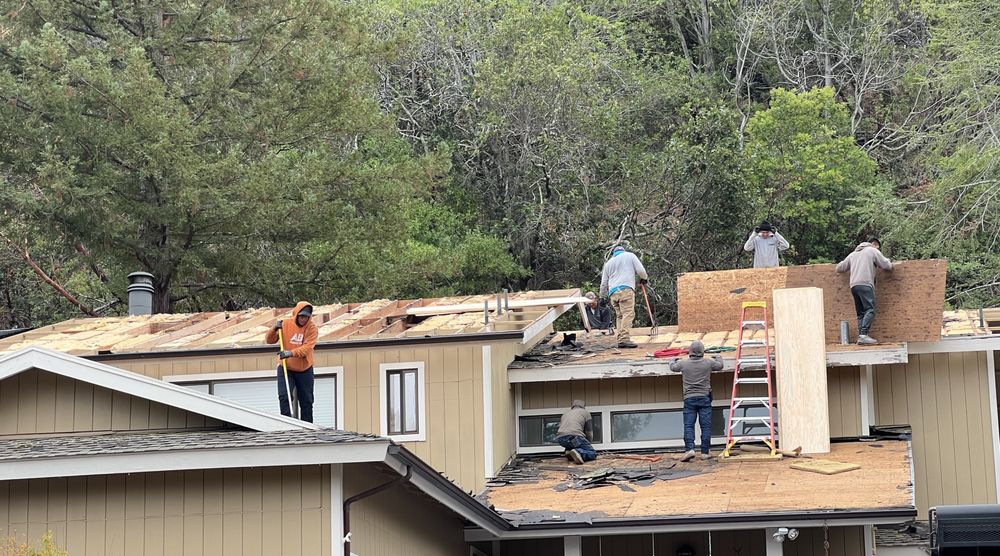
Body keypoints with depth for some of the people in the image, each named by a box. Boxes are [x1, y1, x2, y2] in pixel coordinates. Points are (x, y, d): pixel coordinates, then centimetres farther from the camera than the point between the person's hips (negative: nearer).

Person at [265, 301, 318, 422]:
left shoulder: (312, 328, -8)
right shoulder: (285, 324, -3)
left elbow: (307, 348, -21)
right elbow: (269, 340, 3)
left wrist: (291, 353, -37)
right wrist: (274, 329, -17)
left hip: (305, 370, 0)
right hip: (285, 369, 0)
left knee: (306, 402, 7)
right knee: (284, 397, -17)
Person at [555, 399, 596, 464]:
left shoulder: (565, 414, 34)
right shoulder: (586, 412, 21)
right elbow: (589, 433, 16)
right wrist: (587, 444, 32)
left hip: (560, 439, 5)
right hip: (574, 436, -5)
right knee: (593, 454, 1)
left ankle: (569, 450, 7)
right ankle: (579, 452, -27)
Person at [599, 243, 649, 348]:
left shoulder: (608, 263, 25)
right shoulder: (629, 256, 14)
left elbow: (604, 283, 23)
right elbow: (641, 270, 6)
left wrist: (603, 297, 30)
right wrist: (644, 278, 26)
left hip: (613, 292, 5)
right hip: (626, 289, -5)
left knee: (620, 316, 9)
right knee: (628, 313, -13)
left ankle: (620, 340, 0)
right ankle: (624, 339, -28)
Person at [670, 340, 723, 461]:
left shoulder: (683, 363, -1)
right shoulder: (708, 363, -1)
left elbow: (673, 367, 20)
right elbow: (720, 366, 20)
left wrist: (675, 360, 44)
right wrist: (717, 357, 43)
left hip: (689, 398, 0)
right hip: (704, 397, 0)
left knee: (688, 425, -1)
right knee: (706, 426, 3)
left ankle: (689, 449, -17)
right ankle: (705, 452, 2)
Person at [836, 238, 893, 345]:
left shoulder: (853, 254, 28)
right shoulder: (873, 251, 11)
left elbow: (839, 268, 31)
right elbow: (887, 266, 8)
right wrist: (889, 262, 31)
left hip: (854, 286, 7)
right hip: (865, 284, -7)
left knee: (861, 313, 7)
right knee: (870, 310, -14)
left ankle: (861, 336, -5)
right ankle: (863, 335, -29)